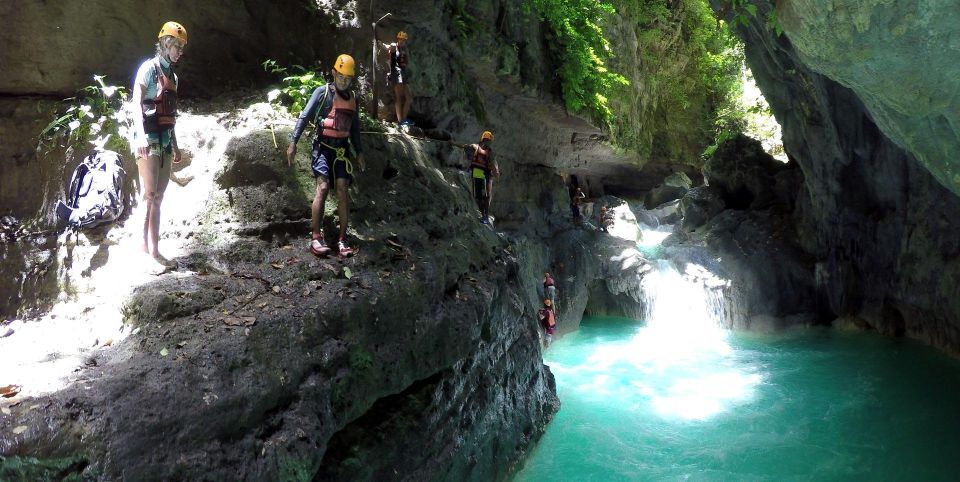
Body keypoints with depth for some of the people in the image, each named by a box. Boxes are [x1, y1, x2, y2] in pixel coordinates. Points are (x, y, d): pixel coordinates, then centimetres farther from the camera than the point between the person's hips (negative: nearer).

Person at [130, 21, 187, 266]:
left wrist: (175, 145, 23)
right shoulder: (149, 68, -3)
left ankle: (154, 248, 8)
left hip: (165, 141, 8)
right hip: (149, 139, -8)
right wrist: (141, 135, -26)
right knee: (149, 194, -13)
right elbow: (136, 103, -13)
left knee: (158, 197, 6)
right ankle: (144, 244, -11)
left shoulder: (172, 75, 19)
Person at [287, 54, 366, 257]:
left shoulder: (352, 98, 13)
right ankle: (316, 237, -13)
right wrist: (293, 142, -13)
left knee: (342, 191, -4)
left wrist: (359, 151, 20)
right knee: (322, 188, -17)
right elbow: (304, 116, -6)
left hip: (342, 149, 4)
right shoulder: (322, 92, -2)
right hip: (323, 147, -4)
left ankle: (343, 239, -1)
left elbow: (355, 126, 22)